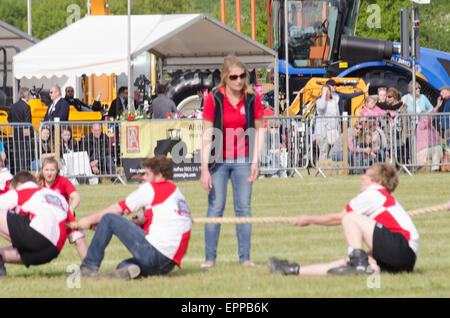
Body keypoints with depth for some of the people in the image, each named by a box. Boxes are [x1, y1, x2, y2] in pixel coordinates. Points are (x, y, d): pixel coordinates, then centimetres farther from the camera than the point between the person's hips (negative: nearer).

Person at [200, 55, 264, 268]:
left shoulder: (252, 98, -4)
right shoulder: (214, 99, -10)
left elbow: (259, 129, 5)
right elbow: (207, 134, -8)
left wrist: (255, 161, -3)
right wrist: (204, 168, -12)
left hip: (242, 161, 2)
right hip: (219, 161, -2)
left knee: (244, 207, 1)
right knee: (215, 208, -4)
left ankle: (245, 257, 6)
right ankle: (209, 257, 2)